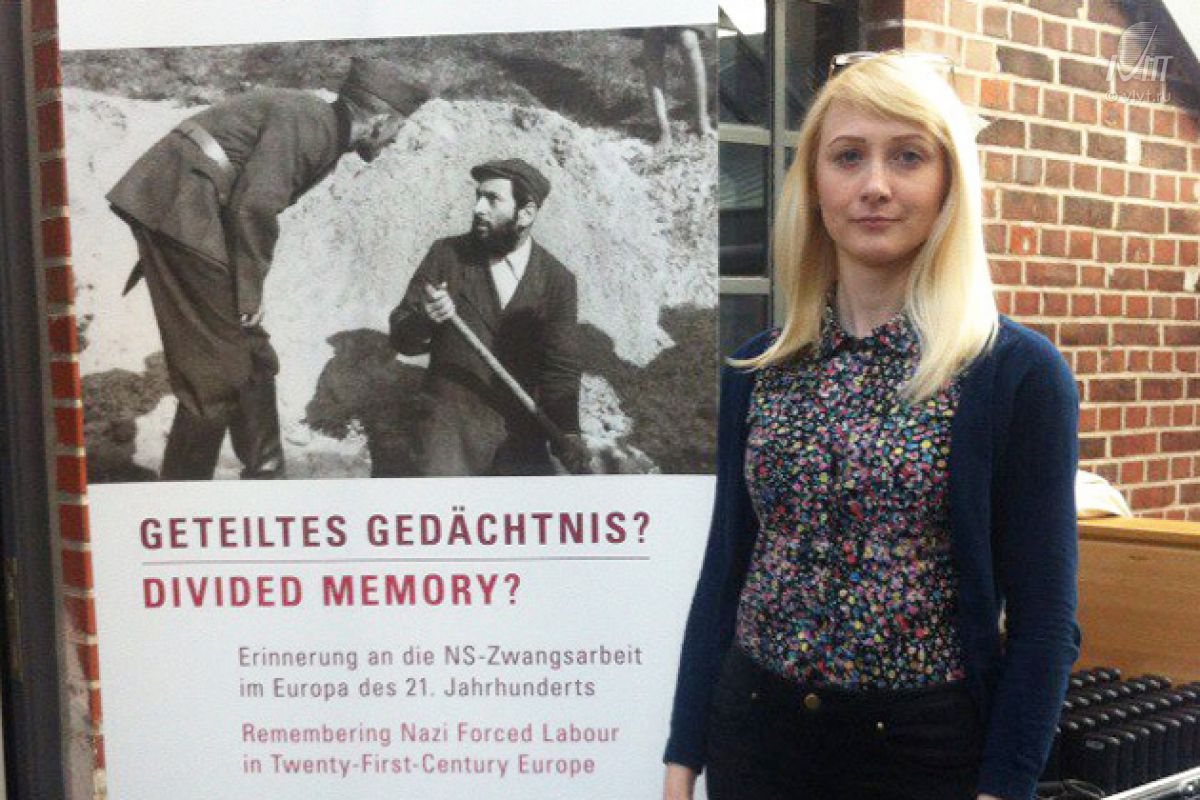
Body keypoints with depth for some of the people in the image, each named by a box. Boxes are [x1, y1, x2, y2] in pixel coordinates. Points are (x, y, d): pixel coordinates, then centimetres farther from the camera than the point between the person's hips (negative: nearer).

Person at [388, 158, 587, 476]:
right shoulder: (447, 255, 1)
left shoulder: (558, 280, 0)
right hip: (452, 429, -1)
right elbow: (399, 336, 4)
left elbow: (561, 368, -3)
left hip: (522, 436, 1)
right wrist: (426, 321, -19)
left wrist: (568, 434, -20)